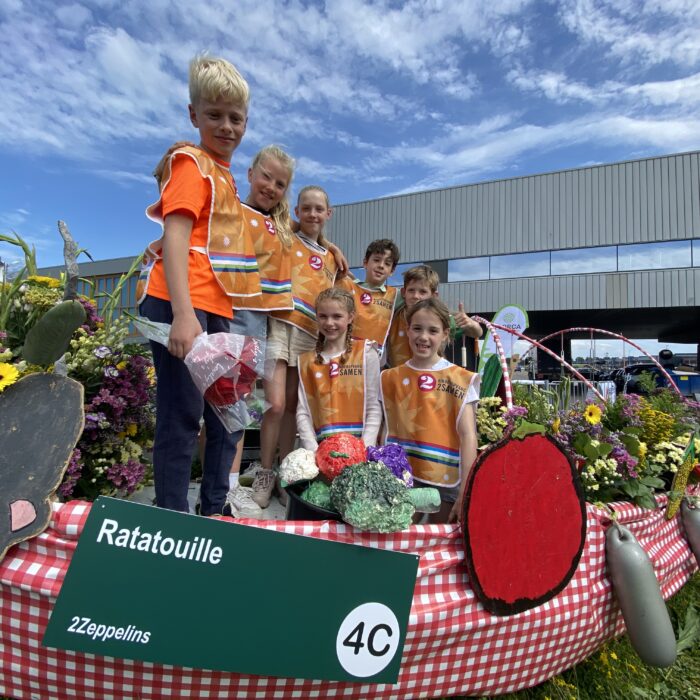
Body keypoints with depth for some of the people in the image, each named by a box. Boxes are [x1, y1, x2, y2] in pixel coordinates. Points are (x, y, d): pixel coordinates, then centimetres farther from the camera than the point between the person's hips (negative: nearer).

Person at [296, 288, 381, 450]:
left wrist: (364, 448, -10)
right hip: (321, 446, 2)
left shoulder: (366, 353, 2)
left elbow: (374, 408, 0)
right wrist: (313, 450, -8)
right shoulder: (307, 361, 9)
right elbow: (303, 412, 4)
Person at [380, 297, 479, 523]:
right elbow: (388, 432, 5)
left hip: (446, 482, -2)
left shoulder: (460, 380, -5)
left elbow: (468, 436, -9)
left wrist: (465, 492, -13)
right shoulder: (391, 379, 3)